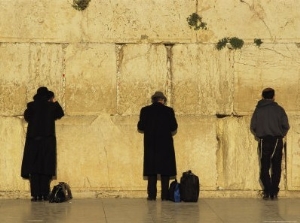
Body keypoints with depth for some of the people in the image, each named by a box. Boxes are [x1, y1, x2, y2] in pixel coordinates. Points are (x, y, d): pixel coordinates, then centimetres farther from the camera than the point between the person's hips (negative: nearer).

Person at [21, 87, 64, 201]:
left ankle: (36, 195, -8)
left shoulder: (32, 106, -4)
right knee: (46, 167, 5)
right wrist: (55, 102, 22)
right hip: (48, 141, 1)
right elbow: (60, 114, 17)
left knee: (33, 167, 0)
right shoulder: (52, 106, -1)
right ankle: (45, 195, 0)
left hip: (33, 140, -1)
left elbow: (26, 117, 9)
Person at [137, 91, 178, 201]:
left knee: (151, 170, 5)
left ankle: (152, 195, 0)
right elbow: (174, 128, -2)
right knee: (165, 170, 4)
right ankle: (165, 195, 1)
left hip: (150, 145, 1)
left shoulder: (145, 110, -1)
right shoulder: (168, 111, -4)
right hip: (165, 144, -1)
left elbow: (140, 128, 1)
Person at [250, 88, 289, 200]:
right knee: (276, 167, 5)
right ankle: (274, 192, 1)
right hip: (277, 141, 0)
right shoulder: (279, 109, -1)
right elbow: (286, 126, -3)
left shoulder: (258, 110, 1)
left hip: (263, 142, 1)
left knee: (264, 168, 5)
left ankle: (267, 191, -5)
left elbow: (253, 127, 1)